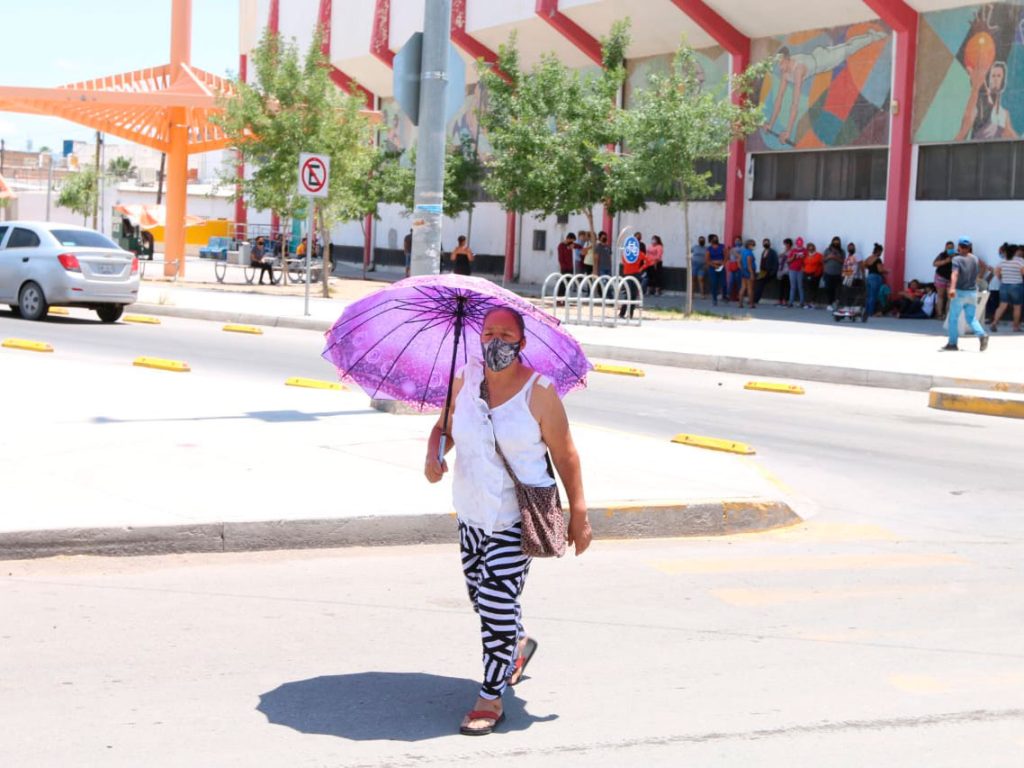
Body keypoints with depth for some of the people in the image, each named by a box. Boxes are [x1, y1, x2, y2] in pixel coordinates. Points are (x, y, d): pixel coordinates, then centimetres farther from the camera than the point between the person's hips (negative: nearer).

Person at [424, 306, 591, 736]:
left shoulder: (538, 392, -13)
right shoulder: (465, 381, 1)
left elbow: (565, 456, -7)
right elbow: (445, 427, 16)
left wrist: (578, 514, -6)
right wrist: (433, 455, -6)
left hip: (517, 519, -6)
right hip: (471, 512, 6)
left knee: (497, 602, -10)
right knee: (479, 595, 18)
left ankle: (491, 697, 3)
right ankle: (518, 645, 49)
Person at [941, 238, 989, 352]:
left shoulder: (957, 259, -10)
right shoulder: (975, 259, 7)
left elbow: (955, 273, -26)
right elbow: (977, 275, 15)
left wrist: (952, 288, -40)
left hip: (960, 292, -5)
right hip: (973, 292, 5)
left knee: (953, 318, 7)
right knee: (972, 319, 10)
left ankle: (952, 343, 9)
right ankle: (982, 336, -14)